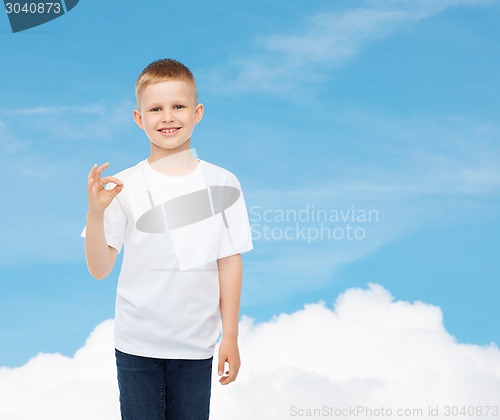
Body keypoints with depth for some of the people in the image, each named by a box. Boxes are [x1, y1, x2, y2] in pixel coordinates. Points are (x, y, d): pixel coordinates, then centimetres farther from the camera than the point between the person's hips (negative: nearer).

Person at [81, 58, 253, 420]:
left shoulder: (222, 184, -2)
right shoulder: (125, 186, -5)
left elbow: (230, 262, 1)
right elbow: (100, 268, -5)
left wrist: (231, 337, 2)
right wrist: (96, 212, -20)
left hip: (196, 346, 1)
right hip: (137, 344, 0)